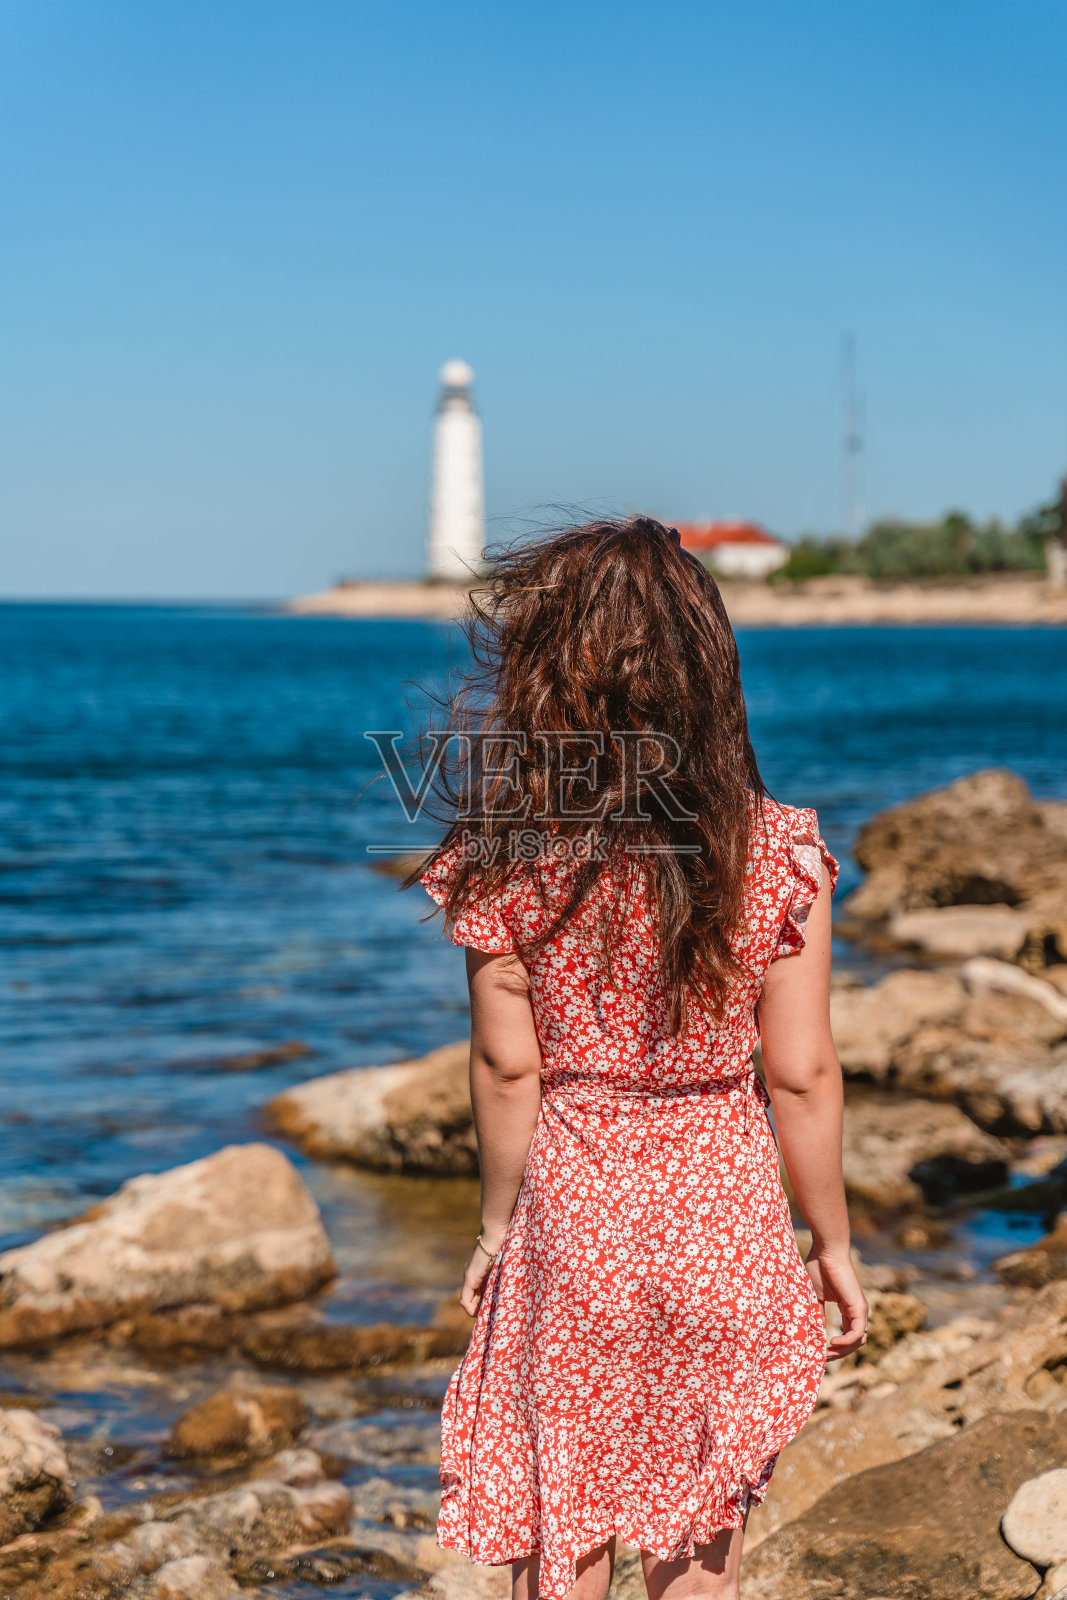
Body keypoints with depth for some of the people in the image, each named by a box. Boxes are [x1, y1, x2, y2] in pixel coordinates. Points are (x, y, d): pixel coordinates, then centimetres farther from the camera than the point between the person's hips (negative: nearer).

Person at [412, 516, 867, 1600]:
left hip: (568, 1223, -1)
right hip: (725, 1223, 1)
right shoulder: (776, 854, -12)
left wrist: (496, 1225, 7)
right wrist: (832, 1246, 6)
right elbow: (803, 1078, -7)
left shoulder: (505, 860, -14)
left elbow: (507, 1069, -8)